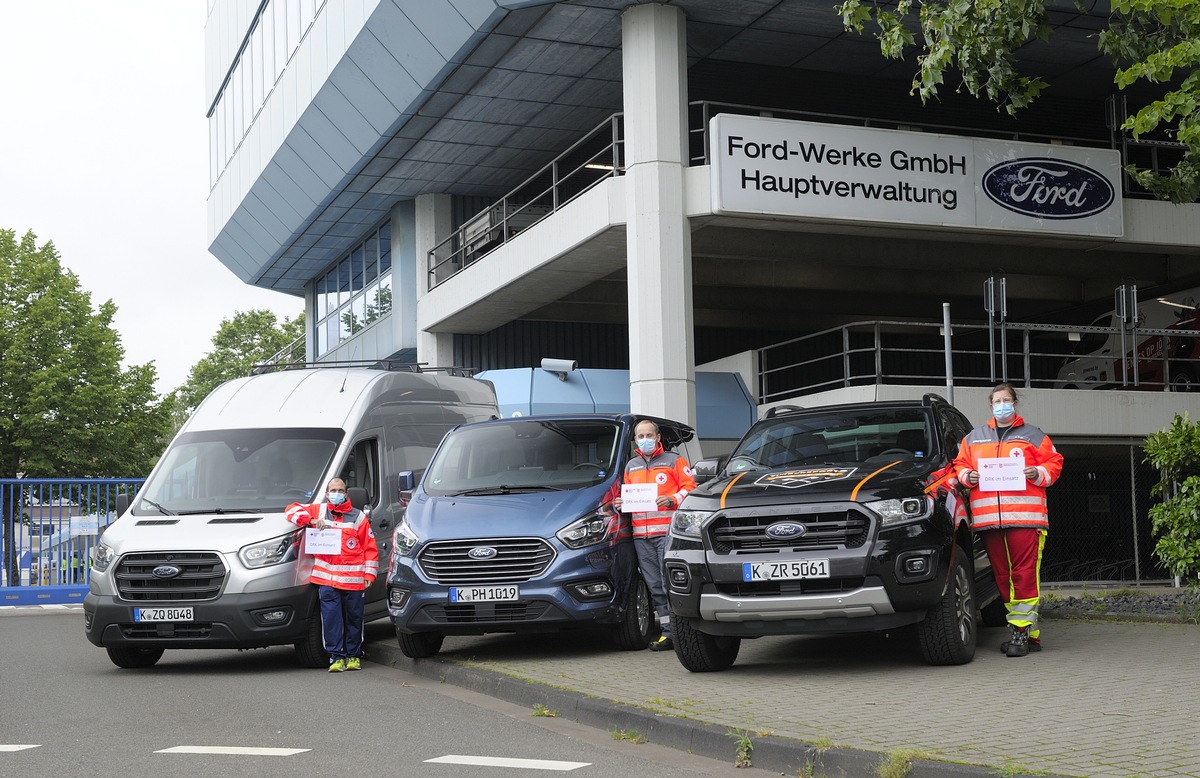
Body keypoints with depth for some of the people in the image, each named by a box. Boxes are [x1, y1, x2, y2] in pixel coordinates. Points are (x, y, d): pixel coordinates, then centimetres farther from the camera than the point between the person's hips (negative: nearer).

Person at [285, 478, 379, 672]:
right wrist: (311, 520, -5)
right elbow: (292, 509, 11)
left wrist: (369, 574, 0)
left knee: (354, 618, 7)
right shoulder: (318, 510, 12)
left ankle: (353, 656, 19)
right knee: (331, 618, -7)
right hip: (326, 578, 0)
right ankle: (336, 657, -2)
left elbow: (370, 548, 8)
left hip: (353, 579, 0)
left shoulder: (358, 517, 9)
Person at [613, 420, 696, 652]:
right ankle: (667, 631, 5)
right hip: (641, 534, 5)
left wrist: (673, 500, -16)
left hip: (667, 531, -5)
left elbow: (689, 487, 2)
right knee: (654, 586, 2)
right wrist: (621, 503, 8)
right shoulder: (631, 466, 23)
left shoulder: (674, 461, 7)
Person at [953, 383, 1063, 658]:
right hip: (988, 519, 4)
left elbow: (1054, 462, 10)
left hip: (1025, 516, -3)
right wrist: (967, 476, 0)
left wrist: (1038, 474, -9)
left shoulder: (1032, 435, 13)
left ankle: (1022, 630, -12)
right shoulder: (973, 438, 21)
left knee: (1024, 574, -12)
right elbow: (960, 465, 21)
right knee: (1002, 576, 2)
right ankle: (1029, 633, 9)